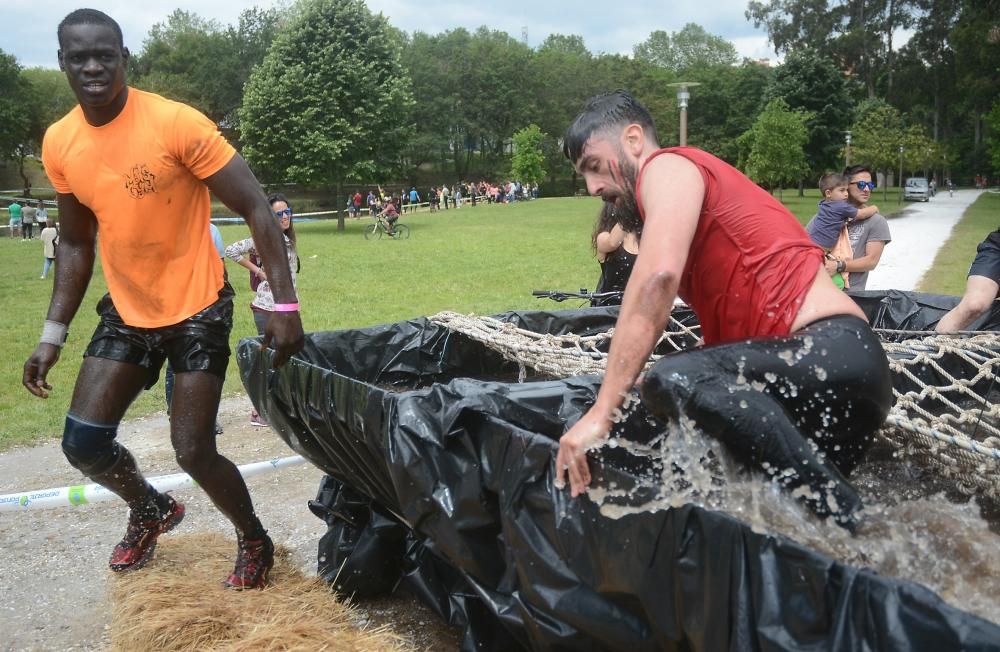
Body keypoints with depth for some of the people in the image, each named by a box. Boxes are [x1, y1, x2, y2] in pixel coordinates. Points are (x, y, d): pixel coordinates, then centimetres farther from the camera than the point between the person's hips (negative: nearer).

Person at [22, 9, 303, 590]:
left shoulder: (177, 124, -19)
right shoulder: (59, 144, -2)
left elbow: (257, 208, -18)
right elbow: (77, 243, 10)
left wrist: (285, 306, -24)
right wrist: (53, 334, 8)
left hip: (197, 308, -5)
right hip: (126, 311, 5)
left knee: (193, 451, -7)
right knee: (82, 443, 3)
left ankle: (255, 540, 22)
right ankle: (150, 509, 35)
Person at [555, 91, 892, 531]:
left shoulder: (667, 167, -2)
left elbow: (658, 278, -22)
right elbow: (723, 334, 25)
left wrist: (601, 412, -23)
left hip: (833, 352, -10)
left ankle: (850, 524, -24)